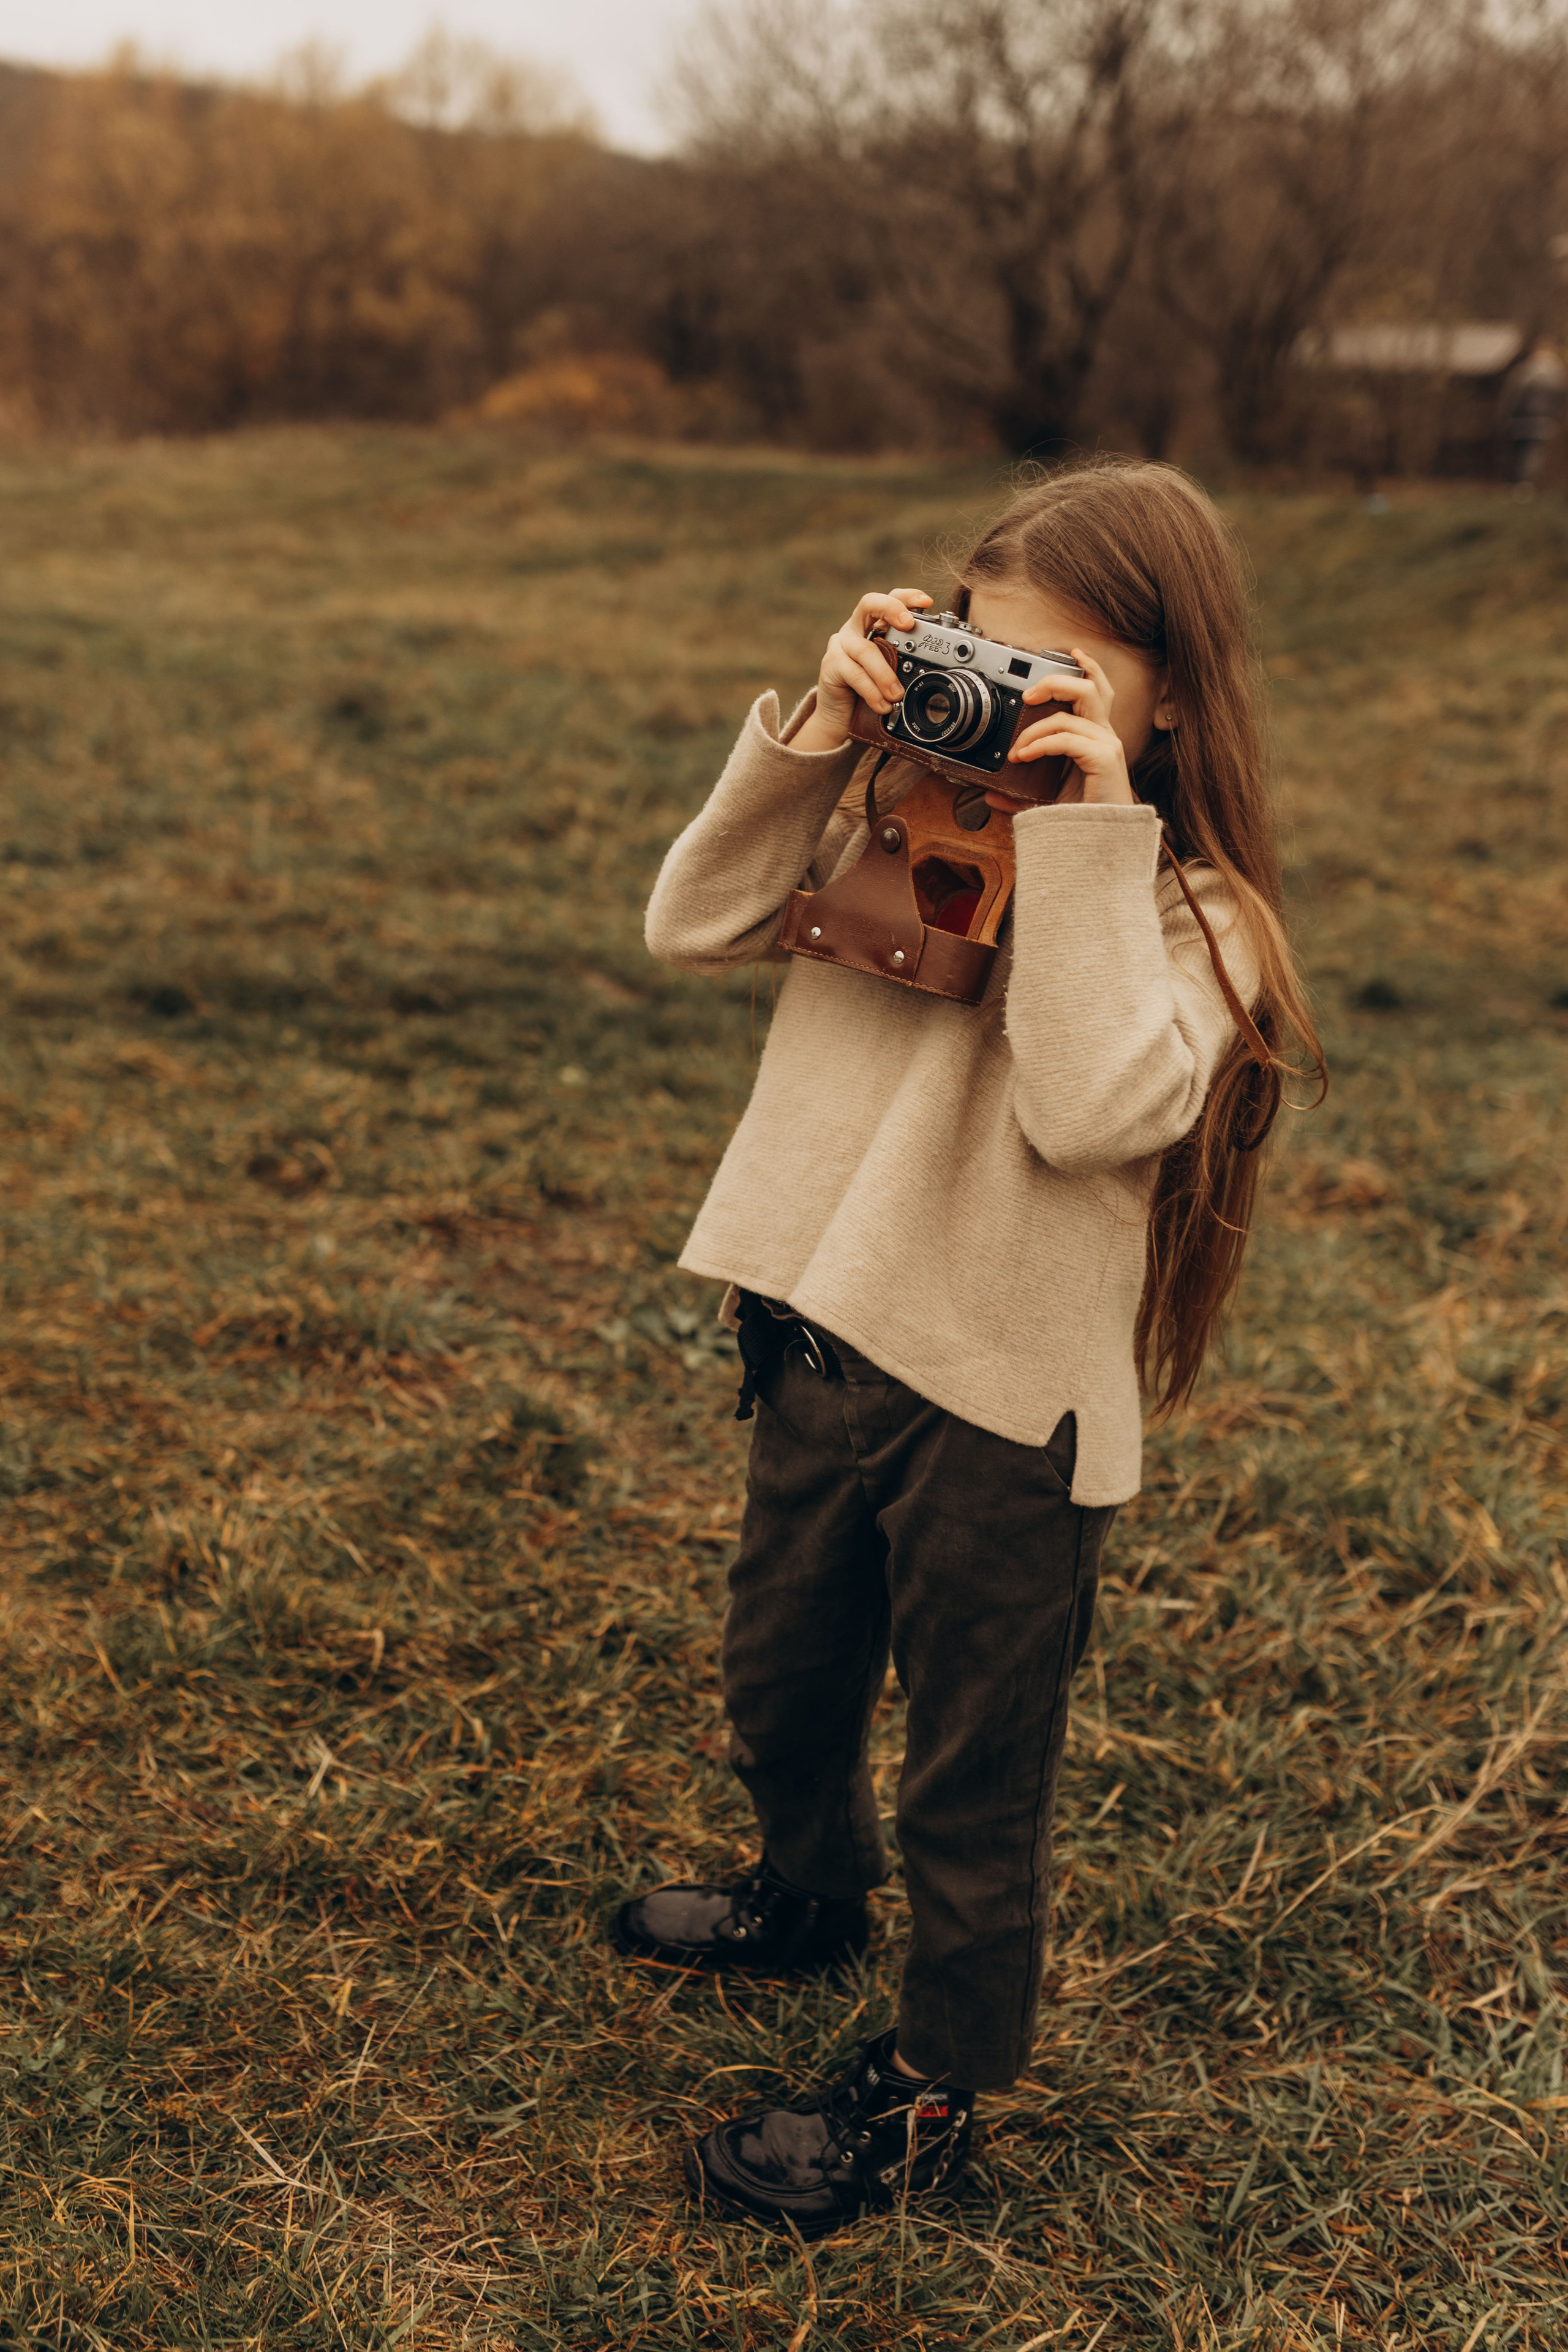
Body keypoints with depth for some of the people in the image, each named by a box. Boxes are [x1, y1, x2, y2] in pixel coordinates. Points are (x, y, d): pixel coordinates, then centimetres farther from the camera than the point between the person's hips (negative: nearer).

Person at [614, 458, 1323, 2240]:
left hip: (1007, 1397, -6)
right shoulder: (897, 817, 1)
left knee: (973, 1773, 11)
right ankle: (810, 1897, 57)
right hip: (824, 1338, 6)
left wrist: (1089, 841, -26)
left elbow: (1093, 1109, -29)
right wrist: (813, 737, -14)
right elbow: (693, 927, -5)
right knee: (780, 1687, 28)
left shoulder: (1188, 915, -12)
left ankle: (931, 2089, 32)